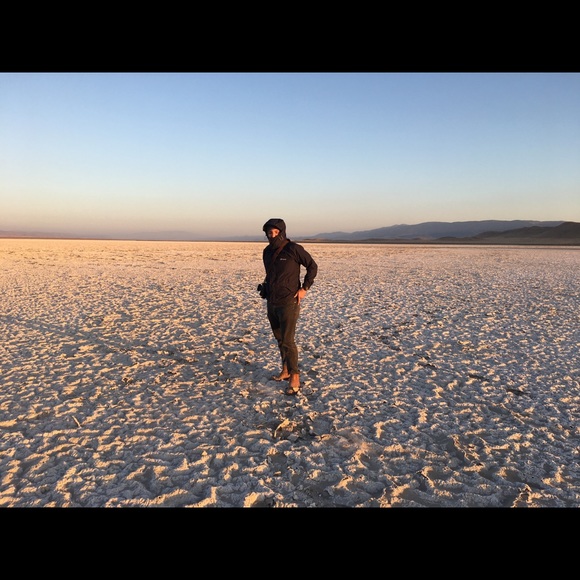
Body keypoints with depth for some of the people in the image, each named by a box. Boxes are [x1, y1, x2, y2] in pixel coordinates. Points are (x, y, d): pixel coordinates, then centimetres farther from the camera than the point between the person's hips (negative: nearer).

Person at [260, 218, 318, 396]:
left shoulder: (294, 249, -13)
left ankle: (295, 378, 0)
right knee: (279, 339, 15)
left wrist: (304, 288, -10)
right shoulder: (267, 252, 8)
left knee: (288, 340, -9)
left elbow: (313, 266, -6)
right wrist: (266, 288, 13)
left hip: (288, 303, -7)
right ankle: (286, 371, 29)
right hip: (271, 303, 7)